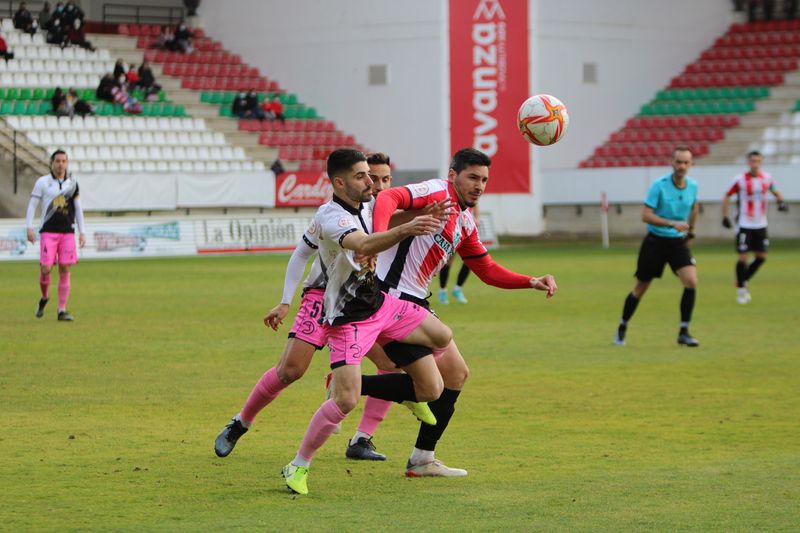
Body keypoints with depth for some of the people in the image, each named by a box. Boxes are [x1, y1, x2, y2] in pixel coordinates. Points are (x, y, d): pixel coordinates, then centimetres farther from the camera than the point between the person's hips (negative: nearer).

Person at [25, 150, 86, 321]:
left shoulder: (72, 183, 9)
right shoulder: (42, 182, 1)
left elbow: (78, 209, 15)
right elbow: (32, 206, 1)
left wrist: (82, 232, 9)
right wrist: (30, 228, -9)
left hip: (67, 233, 2)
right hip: (48, 232, -2)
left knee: (65, 270, -3)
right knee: (45, 269, -11)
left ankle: (62, 310, 0)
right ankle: (44, 297, 19)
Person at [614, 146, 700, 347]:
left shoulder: (692, 186, -2)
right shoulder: (659, 185, -16)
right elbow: (646, 215, -20)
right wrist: (672, 223, -29)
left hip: (678, 242, 3)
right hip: (655, 241, -3)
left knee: (691, 281, -17)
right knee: (640, 288, 7)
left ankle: (683, 333, -8)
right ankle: (622, 329, 28)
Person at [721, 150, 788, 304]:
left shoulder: (767, 178, 1)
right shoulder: (740, 180, -10)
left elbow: (775, 192, 18)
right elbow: (727, 197, -1)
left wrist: (781, 202, -3)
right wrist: (725, 217, -9)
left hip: (761, 225, 4)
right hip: (744, 225, -4)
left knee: (761, 257, 4)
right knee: (743, 257, -7)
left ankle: (742, 282, 23)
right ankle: (741, 290, 8)